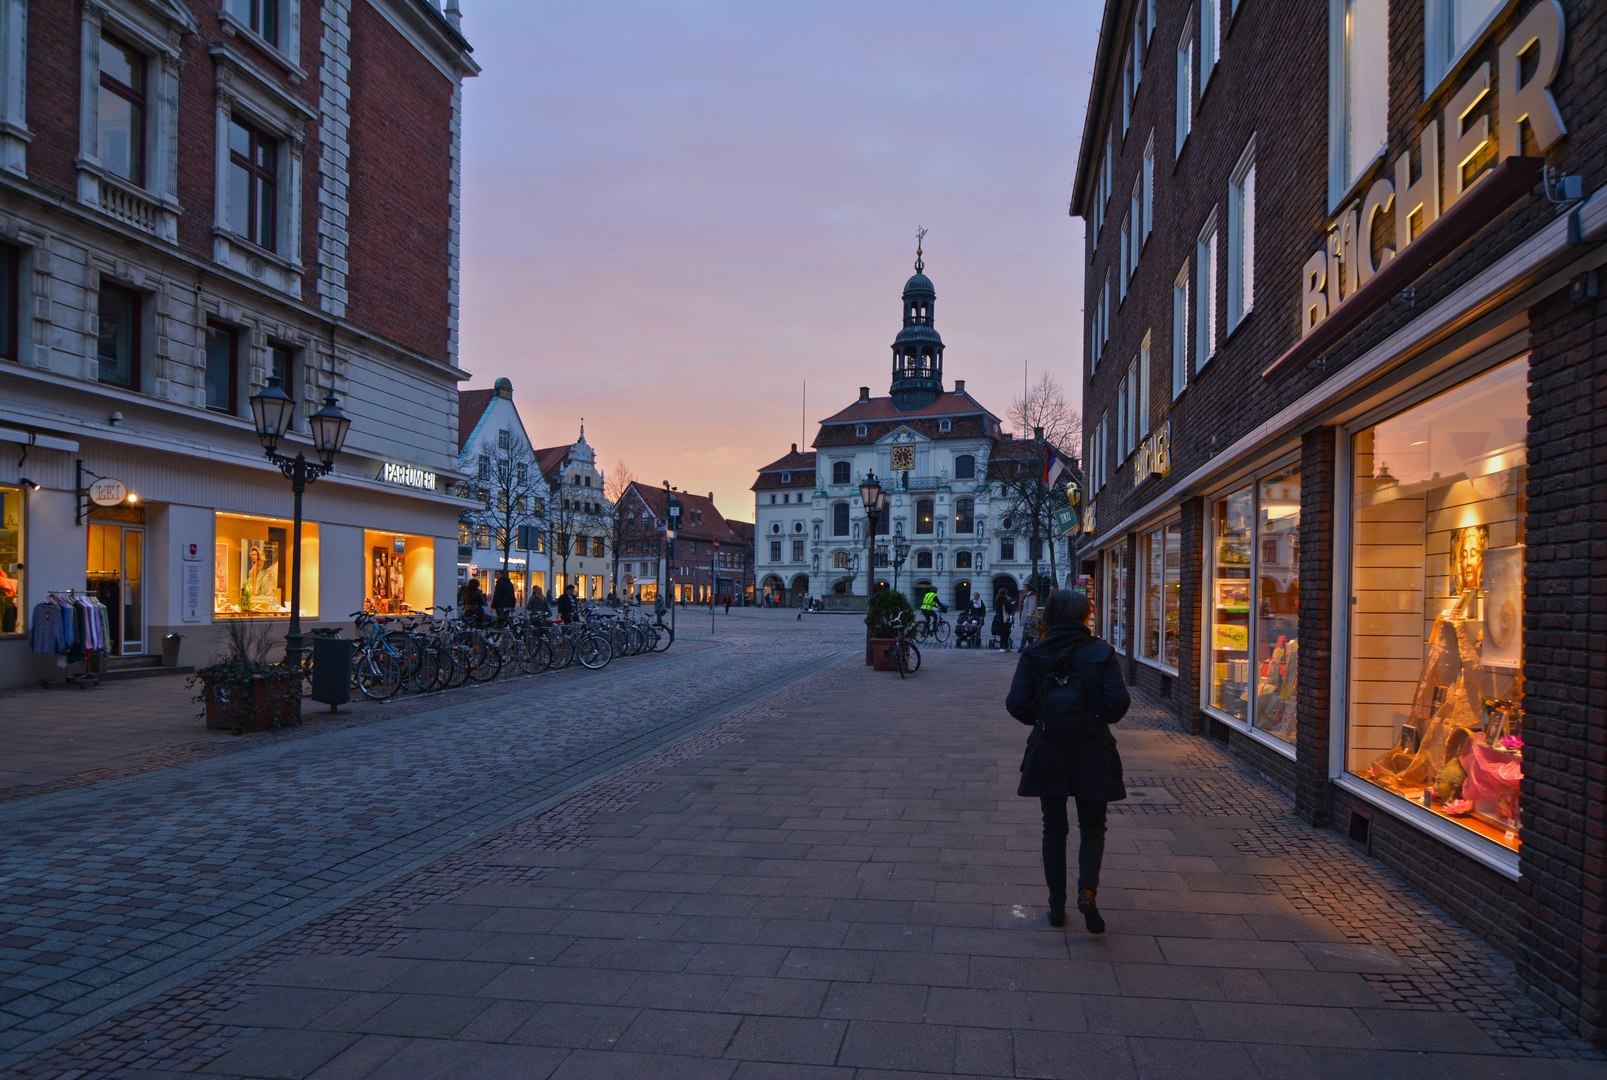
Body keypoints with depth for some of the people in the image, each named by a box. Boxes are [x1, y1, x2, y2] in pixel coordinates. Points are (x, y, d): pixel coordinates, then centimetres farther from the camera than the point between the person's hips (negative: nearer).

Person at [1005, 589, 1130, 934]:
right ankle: (1087, 890, -8)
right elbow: (1118, 702, -11)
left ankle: (1057, 905, 17)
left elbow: (1016, 703, -9)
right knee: (1092, 825, 13)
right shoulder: (1101, 653, -7)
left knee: (1054, 828, 14)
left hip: (1047, 751, 1)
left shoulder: (1033, 654, -4)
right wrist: (1099, 719, 10)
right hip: (1092, 751, -1)